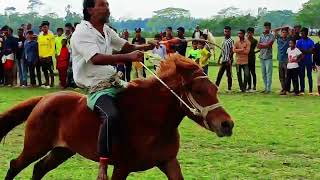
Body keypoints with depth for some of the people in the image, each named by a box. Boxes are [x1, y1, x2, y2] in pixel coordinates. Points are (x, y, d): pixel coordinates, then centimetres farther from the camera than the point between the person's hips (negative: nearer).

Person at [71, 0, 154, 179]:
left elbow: (126, 45, 21)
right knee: (112, 115, -35)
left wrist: (145, 47, 0)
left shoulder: (107, 30, 12)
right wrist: (128, 57, -37)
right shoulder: (82, 33, -15)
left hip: (115, 83, 10)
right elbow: (96, 58, -29)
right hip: (97, 89, -10)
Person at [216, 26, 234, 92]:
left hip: (228, 60, -8)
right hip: (223, 60, 8)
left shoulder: (231, 41, -8)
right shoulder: (224, 40, 16)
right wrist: (219, 58, 21)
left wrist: (229, 60, -22)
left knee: (229, 74, -1)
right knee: (220, 74, 5)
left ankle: (229, 88, 5)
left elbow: (232, 51, -15)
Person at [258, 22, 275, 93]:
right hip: (262, 56, 6)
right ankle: (265, 88, 16)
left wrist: (261, 44, -2)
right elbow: (258, 46, 6)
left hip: (268, 57, -6)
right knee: (263, 73, 9)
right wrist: (265, 45, -9)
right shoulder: (262, 35, 14)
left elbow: (268, 45, -14)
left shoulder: (271, 36, -3)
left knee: (268, 73, -7)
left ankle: (269, 89, -6)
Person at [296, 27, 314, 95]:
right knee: (301, 75, 3)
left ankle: (310, 90, 5)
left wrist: (303, 51, -12)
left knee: (309, 75, 1)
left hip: (309, 61, -1)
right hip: (301, 61, 1)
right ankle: (302, 90, 9)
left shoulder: (310, 41, 1)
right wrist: (307, 51, -11)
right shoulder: (299, 41, 5)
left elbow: (312, 51, -7)